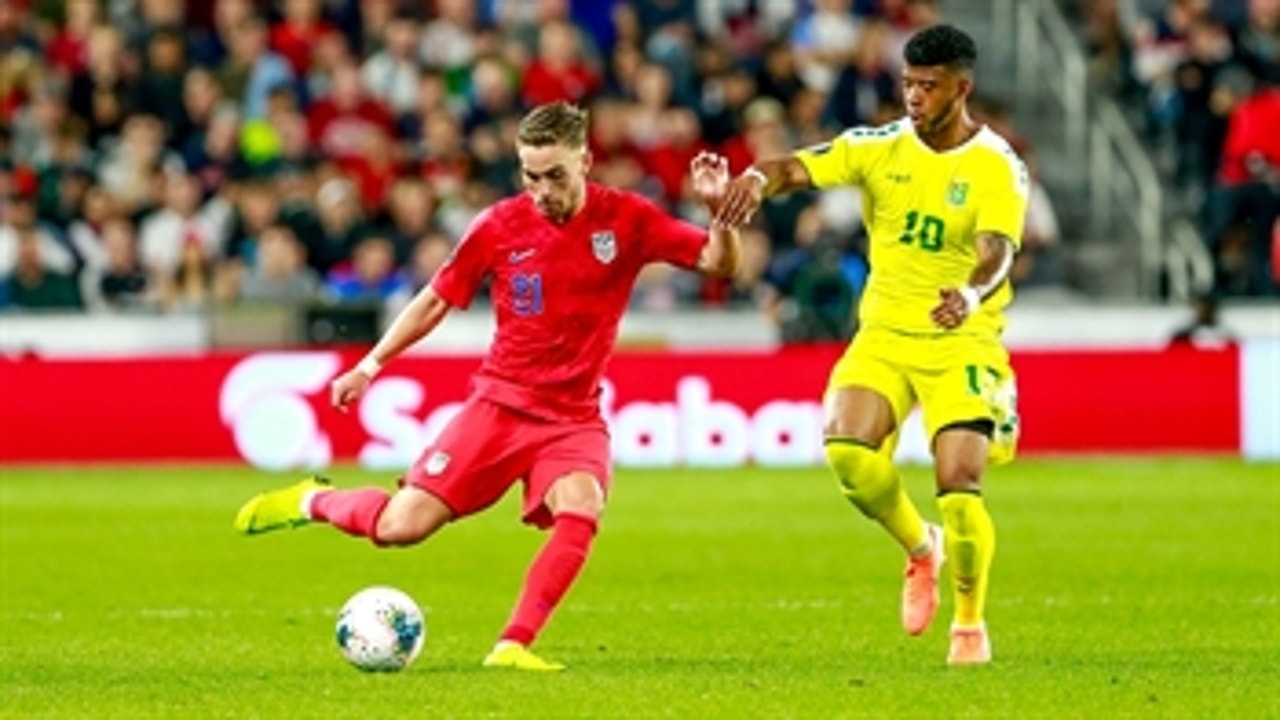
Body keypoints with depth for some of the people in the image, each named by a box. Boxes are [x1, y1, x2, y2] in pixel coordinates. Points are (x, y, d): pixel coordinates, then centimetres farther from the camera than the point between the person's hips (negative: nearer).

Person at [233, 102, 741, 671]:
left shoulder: (627, 220, -7)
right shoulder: (500, 226, -6)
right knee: (400, 527, -6)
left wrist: (719, 211, -28)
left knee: (579, 510, -32)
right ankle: (313, 501, 26)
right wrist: (370, 366, 6)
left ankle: (513, 646, -26)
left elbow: (720, 265, -8)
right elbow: (436, 301, 7)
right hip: (499, 403, 0)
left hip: (574, 416, 0)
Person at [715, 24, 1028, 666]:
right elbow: (799, 168, -10)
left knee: (959, 483, -16)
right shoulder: (881, 148, 0)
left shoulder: (997, 168, -10)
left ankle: (970, 624, 10)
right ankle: (919, 548, 8)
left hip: (963, 340, -3)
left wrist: (971, 294, -48)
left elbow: (997, 251, -25)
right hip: (885, 331, 3)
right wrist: (757, 178, -34)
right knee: (847, 449, -22)